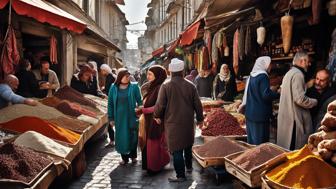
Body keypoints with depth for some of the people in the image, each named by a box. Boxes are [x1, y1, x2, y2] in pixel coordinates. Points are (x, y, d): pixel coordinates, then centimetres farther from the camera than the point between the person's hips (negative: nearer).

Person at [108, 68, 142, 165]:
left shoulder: (134, 86, -2)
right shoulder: (114, 88, 2)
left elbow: (139, 101, 1)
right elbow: (110, 103, 6)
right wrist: (111, 118, 3)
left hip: (132, 117, -1)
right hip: (119, 117, 2)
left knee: (133, 137, 5)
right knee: (121, 137, 7)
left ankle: (133, 155, 26)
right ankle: (124, 157, 22)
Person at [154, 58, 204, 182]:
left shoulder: (165, 86, -11)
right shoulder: (190, 86, -2)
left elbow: (160, 104, -11)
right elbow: (198, 104, 2)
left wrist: (157, 116, 8)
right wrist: (200, 118, 16)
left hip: (173, 122, -4)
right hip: (188, 122, 4)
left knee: (177, 149, 2)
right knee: (188, 145, 24)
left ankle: (180, 175, 5)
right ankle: (189, 166, 39)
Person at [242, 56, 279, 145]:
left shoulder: (251, 76, 12)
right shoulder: (263, 76, -13)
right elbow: (266, 95, -19)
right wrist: (279, 94, -6)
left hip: (250, 113, 8)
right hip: (260, 114, -8)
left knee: (252, 139, 13)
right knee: (260, 141, -2)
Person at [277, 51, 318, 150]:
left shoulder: (289, 73, 16)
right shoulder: (298, 74, -16)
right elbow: (300, 99, -23)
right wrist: (315, 102, -8)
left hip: (287, 116, 10)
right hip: (294, 118, -10)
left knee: (286, 144, 17)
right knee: (295, 148, -3)